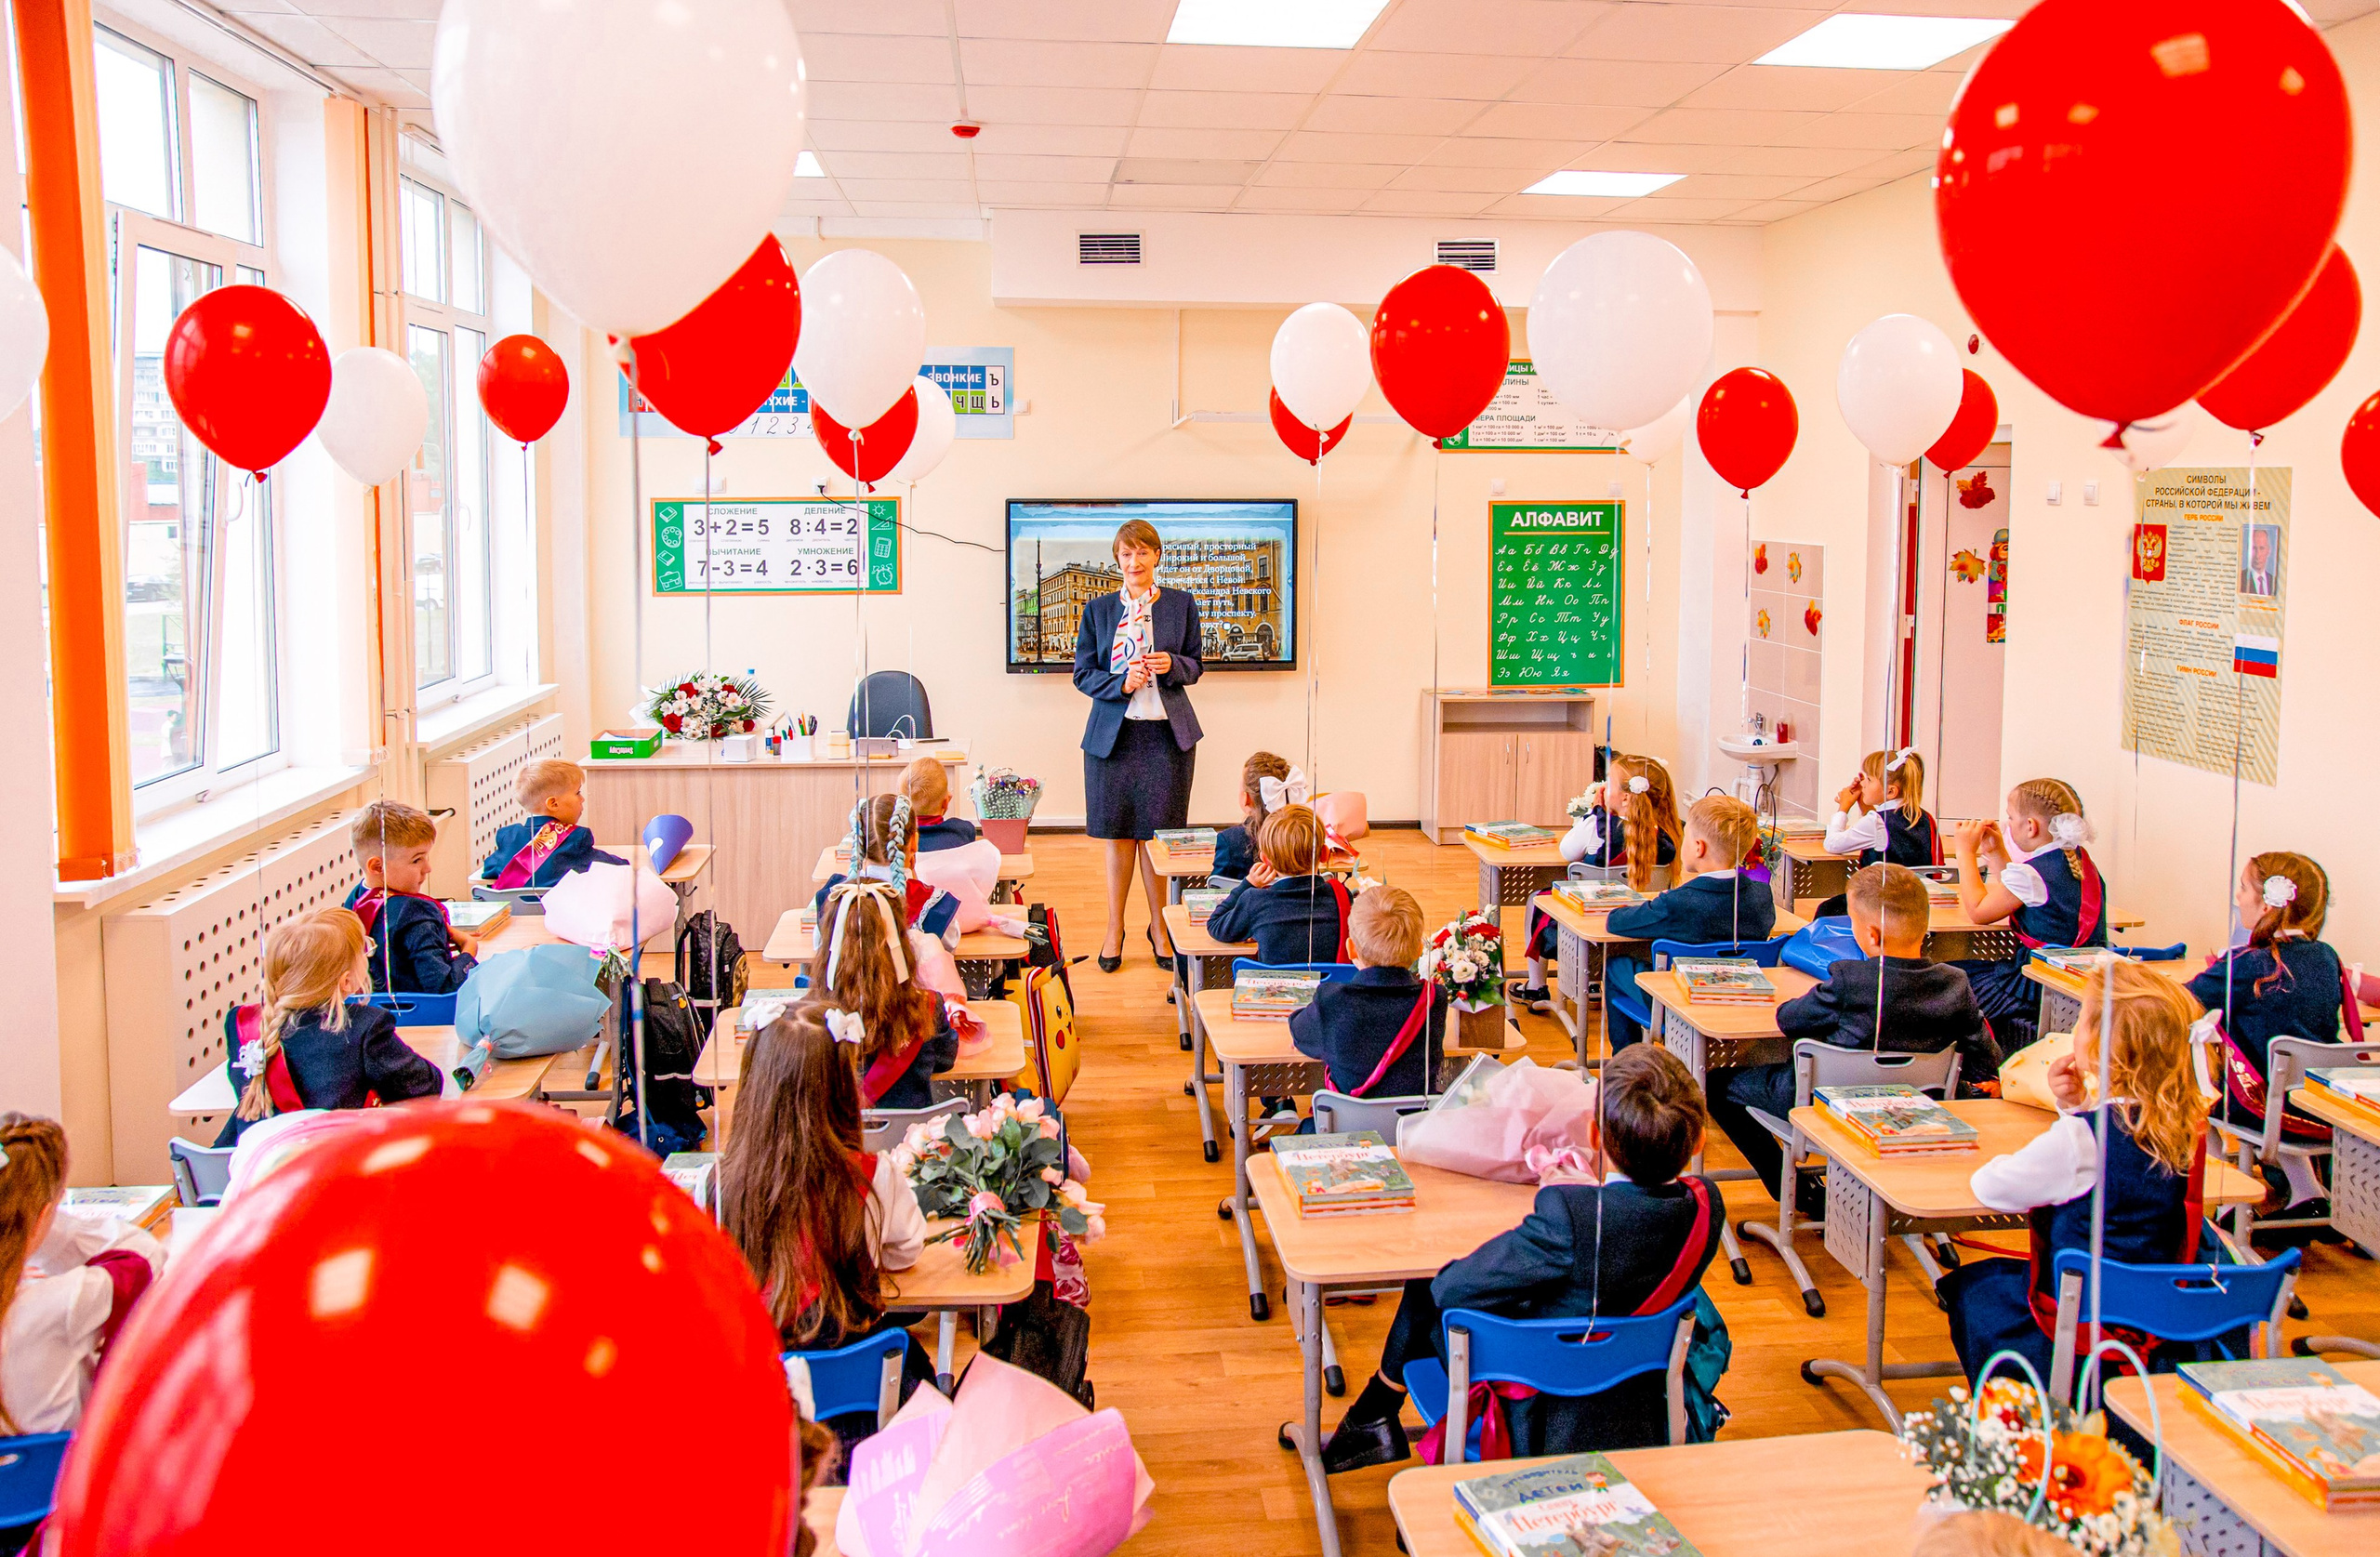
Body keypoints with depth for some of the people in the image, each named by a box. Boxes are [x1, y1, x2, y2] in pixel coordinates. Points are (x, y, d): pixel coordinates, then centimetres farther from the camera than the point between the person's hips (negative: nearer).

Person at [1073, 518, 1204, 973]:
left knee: (1158, 834, 3)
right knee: (1118, 833, 5)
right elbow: (1082, 674, 4)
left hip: (1167, 733, 0)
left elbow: (1195, 665, 10)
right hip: (1112, 732, 0)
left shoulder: (1182, 604, 5)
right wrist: (1122, 683, -14)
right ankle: (1115, 927, 18)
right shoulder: (1098, 610, 5)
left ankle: (1160, 927, 18)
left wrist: (1172, 666, -12)